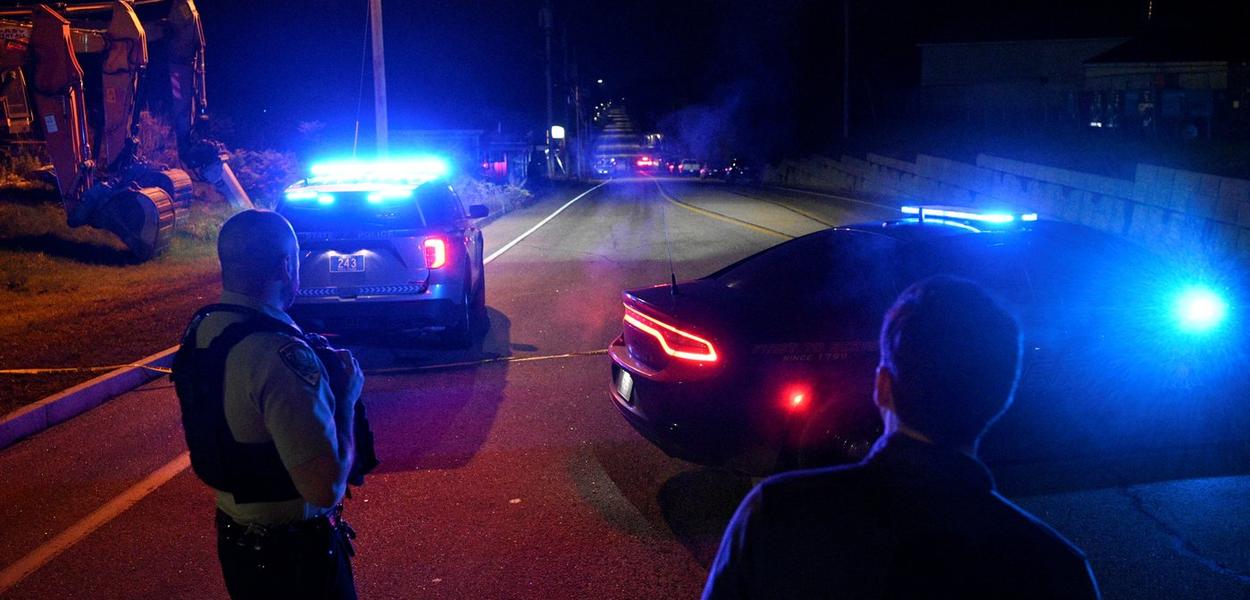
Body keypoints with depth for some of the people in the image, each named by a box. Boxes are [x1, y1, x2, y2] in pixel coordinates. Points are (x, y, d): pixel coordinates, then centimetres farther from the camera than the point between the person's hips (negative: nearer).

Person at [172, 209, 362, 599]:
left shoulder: (199, 331, -1)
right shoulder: (281, 355, -29)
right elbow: (325, 488, -32)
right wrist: (345, 397, -18)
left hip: (234, 538, 8)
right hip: (294, 555, -8)